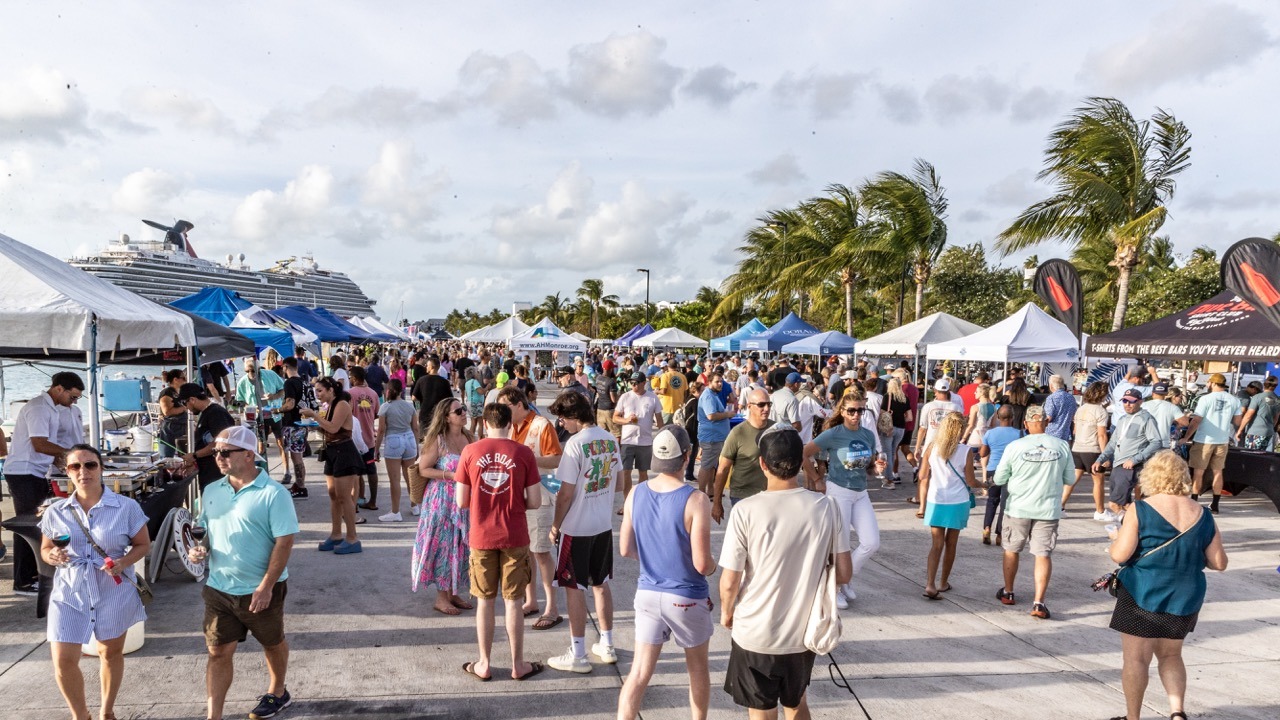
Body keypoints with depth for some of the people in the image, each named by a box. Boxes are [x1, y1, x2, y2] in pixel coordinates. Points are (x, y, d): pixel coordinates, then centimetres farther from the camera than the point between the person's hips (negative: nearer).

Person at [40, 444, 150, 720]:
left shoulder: (127, 507, -10)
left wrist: (123, 562, -21)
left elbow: (143, 545, -2)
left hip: (114, 593, -1)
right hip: (69, 593, 1)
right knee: (63, 661, -1)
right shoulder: (55, 512, -2)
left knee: (110, 653, 15)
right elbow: (45, 548, 9)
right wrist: (52, 557, -14)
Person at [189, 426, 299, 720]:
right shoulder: (211, 491, 2)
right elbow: (204, 529, 16)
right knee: (218, 652, 7)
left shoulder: (273, 494, -18)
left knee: (273, 644, 17)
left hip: (260, 589, -4)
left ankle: (277, 693, 39)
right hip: (218, 588, 5)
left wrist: (265, 587, -22)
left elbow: (284, 542, -19)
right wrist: (199, 549, -8)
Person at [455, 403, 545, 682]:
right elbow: (535, 502, -6)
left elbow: (461, 501, -3)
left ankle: (483, 665, 22)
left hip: (481, 537, 1)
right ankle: (518, 665, 20)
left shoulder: (470, 452, -5)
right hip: (514, 538, -1)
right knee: (513, 601, 10)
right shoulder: (523, 453, -7)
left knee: (484, 601, 13)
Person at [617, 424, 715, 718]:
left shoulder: (636, 495, -6)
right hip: (687, 599, -3)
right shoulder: (696, 500, -22)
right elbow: (702, 565, -20)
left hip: (648, 593, 3)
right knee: (698, 668, 21)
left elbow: (626, 549, 2)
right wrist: (714, 565, 2)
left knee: (639, 673, 8)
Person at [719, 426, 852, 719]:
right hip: (803, 632, 3)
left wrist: (726, 613, 5)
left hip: (755, 633, -3)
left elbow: (730, 582, -16)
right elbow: (844, 573, -4)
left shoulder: (746, 510, -20)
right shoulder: (826, 507, -11)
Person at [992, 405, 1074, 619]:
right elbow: (1069, 479, 3)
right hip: (1048, 509, 0)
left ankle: (1008, 592, 31)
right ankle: (1039, 602, -3)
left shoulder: (1014, 446, -11)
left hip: (1019, 507, 0)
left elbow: (999, 479, -3)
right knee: (1043, 554, 4)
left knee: (1011, 549, 17)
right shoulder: (1062, 446, -6)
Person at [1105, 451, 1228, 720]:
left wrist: (1117, 539, 4)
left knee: (1136, 658, 8)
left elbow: (1120, 555, -17)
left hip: (1143, 595, -4)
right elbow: (1219, 563, 4)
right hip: (1186, 598, 5)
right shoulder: (1202, 515, 0)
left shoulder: (1140, 510, -14)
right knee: (1171, 655, 22)